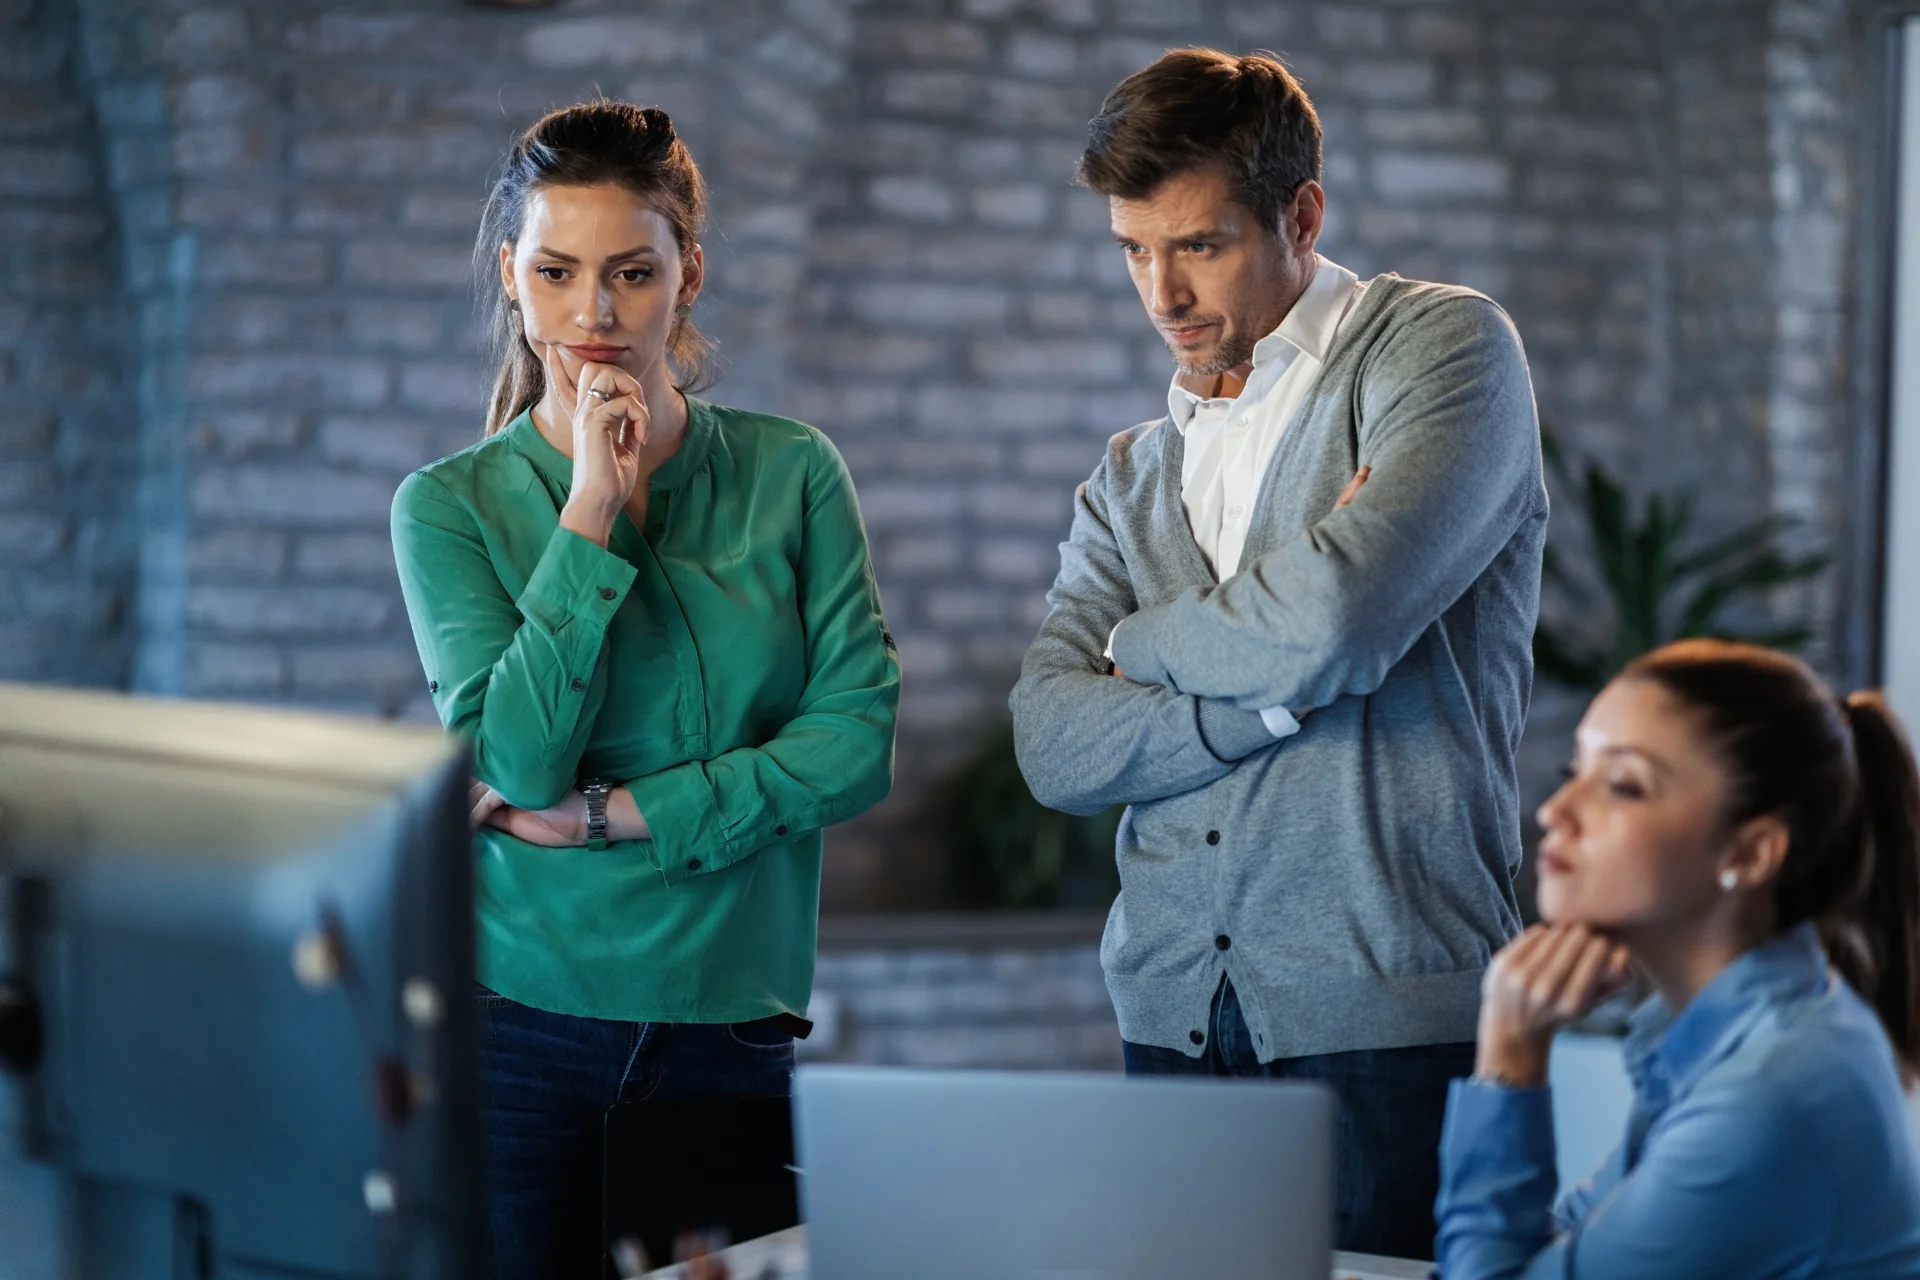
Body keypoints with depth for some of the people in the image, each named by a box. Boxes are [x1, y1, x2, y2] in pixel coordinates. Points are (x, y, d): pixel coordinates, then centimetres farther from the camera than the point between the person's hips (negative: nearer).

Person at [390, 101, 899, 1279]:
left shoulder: (791, 474, 3)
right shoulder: (450, 505, 0)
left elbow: (861, 741, -5)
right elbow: (516, 762, -12)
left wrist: (609, 815, -10)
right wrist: (591, 510, -14)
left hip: (734, 1024, 1)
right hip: (517, 1018, -1)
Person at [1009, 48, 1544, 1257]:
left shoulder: (1440, 345, 0)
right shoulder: (1133, 474, 17)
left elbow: (1331, 626, -16)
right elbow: (1054, 745, 3)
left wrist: (1143, 642, 3)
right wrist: (1281, 687, -11)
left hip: (1386, 1018, -5)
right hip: (1173, 1015, 5)